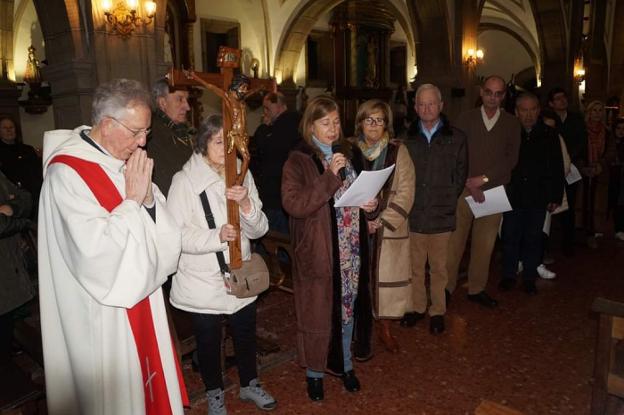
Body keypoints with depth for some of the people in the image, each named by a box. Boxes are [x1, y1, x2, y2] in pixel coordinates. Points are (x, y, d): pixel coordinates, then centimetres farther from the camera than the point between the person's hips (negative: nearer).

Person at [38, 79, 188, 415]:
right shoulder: (66, 172, -19)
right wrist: (132, 200, -20)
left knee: (145, 376, 20)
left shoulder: (127, 162, 4)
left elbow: (161, 229, 4)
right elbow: (97, 250, -26)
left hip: (137, 294, 7)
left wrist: (149, 197, -15)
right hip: (103, 312, -7)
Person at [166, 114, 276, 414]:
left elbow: (259, 230, -4)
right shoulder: (185, 180, -13)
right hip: (202, 281, -4)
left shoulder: (243, 176, 0)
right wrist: (216, 237, -32)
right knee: (209, 341, 15)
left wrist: (246, 203, -23)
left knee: (246, 334, 20)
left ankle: (249, 384, 45)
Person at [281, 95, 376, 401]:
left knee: (348, 308, 17)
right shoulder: (299, 161, -9)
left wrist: (370, 204, -1)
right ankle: (314, 373, 28)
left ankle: (344, 365, 37)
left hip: (351, 250, 5)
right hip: (318, 252, -5)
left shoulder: (351, 153, 8)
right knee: (318, 313, 6)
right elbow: (293, 203, -22)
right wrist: (330, 176, -26)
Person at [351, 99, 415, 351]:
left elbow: (405, 193, -4)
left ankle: (384, 328, 25)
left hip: (389, 230, 0)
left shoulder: (398, 151, 0)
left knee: (387, 279, 5)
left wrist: (382, 221, -11)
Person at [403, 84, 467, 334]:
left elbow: (460, 175, 6)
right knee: (415, 266, 11)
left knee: (439, 267, 9)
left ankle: (437, 311, 25)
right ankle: (417, 307, 29)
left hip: (442, 215, -1)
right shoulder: (407, 137, 3)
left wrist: (447, 200, -2)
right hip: (413, 214, 1)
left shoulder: (456, 138, 3)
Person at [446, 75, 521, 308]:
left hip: (493, 191, 2)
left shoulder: (512, 124, 7)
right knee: (454, 241, -1)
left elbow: (511, 159, 0)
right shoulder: (466, 119, 4)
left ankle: (476, 289, 21)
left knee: (484, 244, 8)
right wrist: (470, 184, -11)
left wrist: (484, 178, -12)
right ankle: (447, 287, 10)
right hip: (464, 190, -1)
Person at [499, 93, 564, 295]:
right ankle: (508, 275, 23)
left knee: (533, 239, 10)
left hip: (538, 198, 1)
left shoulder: (549, 135, 1)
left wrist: (556, 197, 2)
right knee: (510, 238, 8)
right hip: (512, 196, -1)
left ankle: (529, 278, 23)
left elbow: (557, 169, 5)